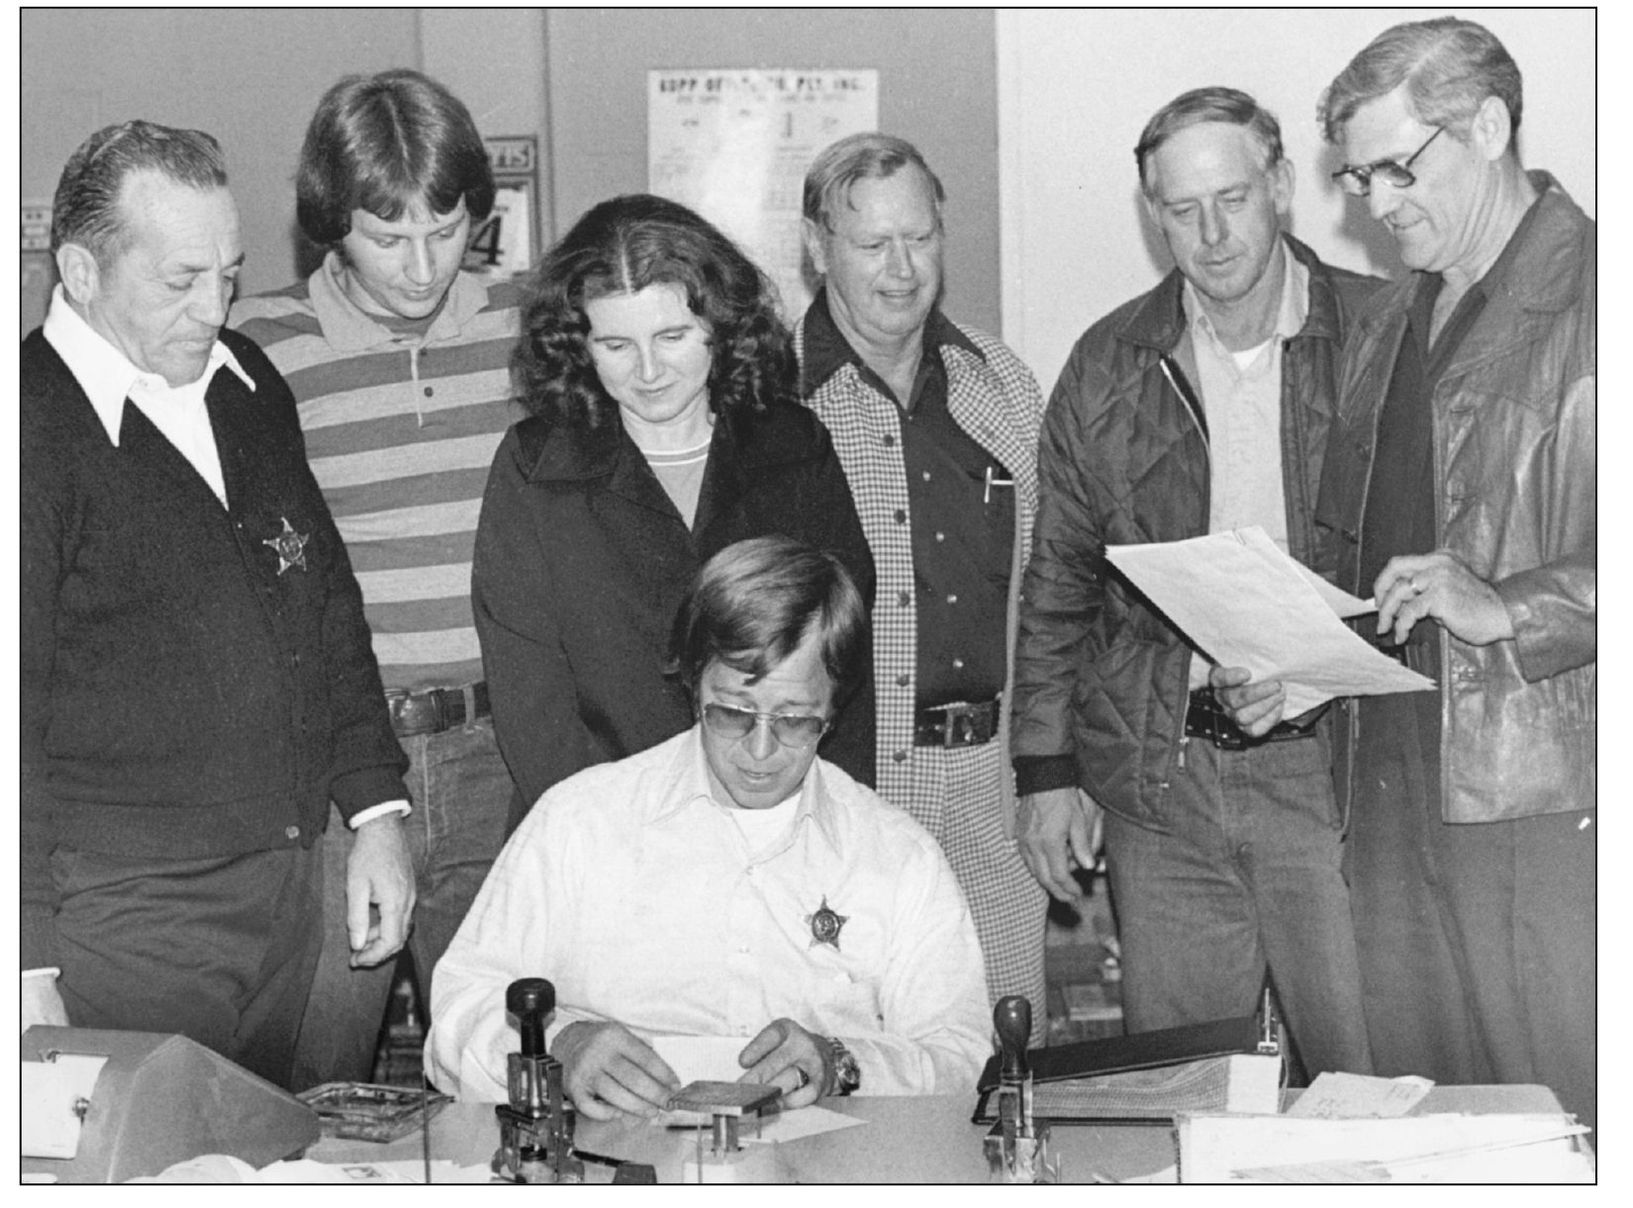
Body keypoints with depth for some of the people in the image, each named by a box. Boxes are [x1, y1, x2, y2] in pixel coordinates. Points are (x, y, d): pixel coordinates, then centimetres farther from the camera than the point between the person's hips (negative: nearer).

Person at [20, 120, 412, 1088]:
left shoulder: (247, 386, 11)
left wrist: (376, 809, 13)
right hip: (122, 917, -6)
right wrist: (31, 969, -17)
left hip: (296, 888, 7)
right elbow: (18, 705, -14)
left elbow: (329, 598, 19)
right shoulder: (38, 428, -12)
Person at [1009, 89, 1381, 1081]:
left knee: (1372, 1084, 0)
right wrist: (1048, 768, 6)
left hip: (1333, 763, -2)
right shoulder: (1110, 366, 7)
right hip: (1159, 776, 2)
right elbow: (1059, 579, 11)